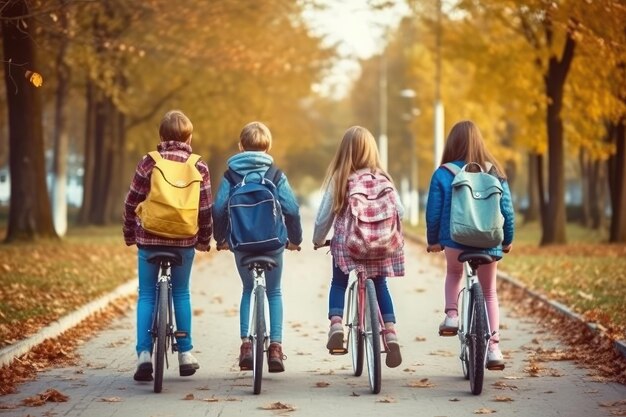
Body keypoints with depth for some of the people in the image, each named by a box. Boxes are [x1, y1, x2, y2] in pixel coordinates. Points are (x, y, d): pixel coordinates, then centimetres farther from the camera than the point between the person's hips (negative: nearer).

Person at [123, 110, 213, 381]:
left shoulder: (148, 163, -3)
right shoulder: (198, 168, -1)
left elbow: (131, 203, -1)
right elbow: (205, 209, 0)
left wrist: (130, 234, 11)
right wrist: (204, 240, 12)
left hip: (149, 239, -1)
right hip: (184, 241, 1)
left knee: (146, 296, 7)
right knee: (181, 294, 16)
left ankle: (144, 354, -4)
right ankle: (185, 353, 18)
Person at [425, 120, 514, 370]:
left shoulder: (443, 174, -6)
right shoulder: (495, 173, -1)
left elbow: (433, 213, -3)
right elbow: (507, 210, 3)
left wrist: (433, 241, 13)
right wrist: (507, 240, 17)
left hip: (455, 240, -1)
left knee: (453, 273, 32)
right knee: (489, 293, 19)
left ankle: (451, 316, 12)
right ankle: (493, 347, 11)